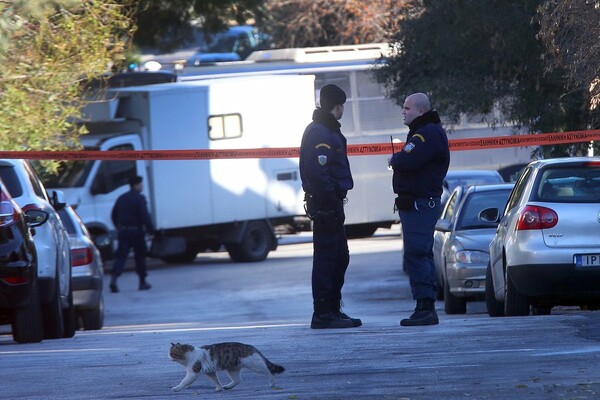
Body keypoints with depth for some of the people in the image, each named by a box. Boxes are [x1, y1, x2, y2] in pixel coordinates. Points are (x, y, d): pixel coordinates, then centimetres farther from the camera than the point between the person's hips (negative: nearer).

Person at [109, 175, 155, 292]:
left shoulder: (122, 198, 11)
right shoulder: (139, 199, -10)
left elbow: (114, 215, 17)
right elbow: (145, 216, -17)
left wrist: (119, 228, 29)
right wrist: (151, 230, -10)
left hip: (123, 231, 5)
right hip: (136, 230, -5)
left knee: (121, 256, 0)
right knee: (140, 256, 9)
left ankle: (113, 277, -20)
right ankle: (142, 282, 15)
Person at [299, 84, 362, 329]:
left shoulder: (327, 131, 20)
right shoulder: (320, 134, -14)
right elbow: (317, 171, -24)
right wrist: (331, 202, -24)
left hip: (328, 205, 11)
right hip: (326, 205, -11)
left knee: (340, 258, 16)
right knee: (326, 258, -9)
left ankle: (333, 311, 22)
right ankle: (323, 314, -8)